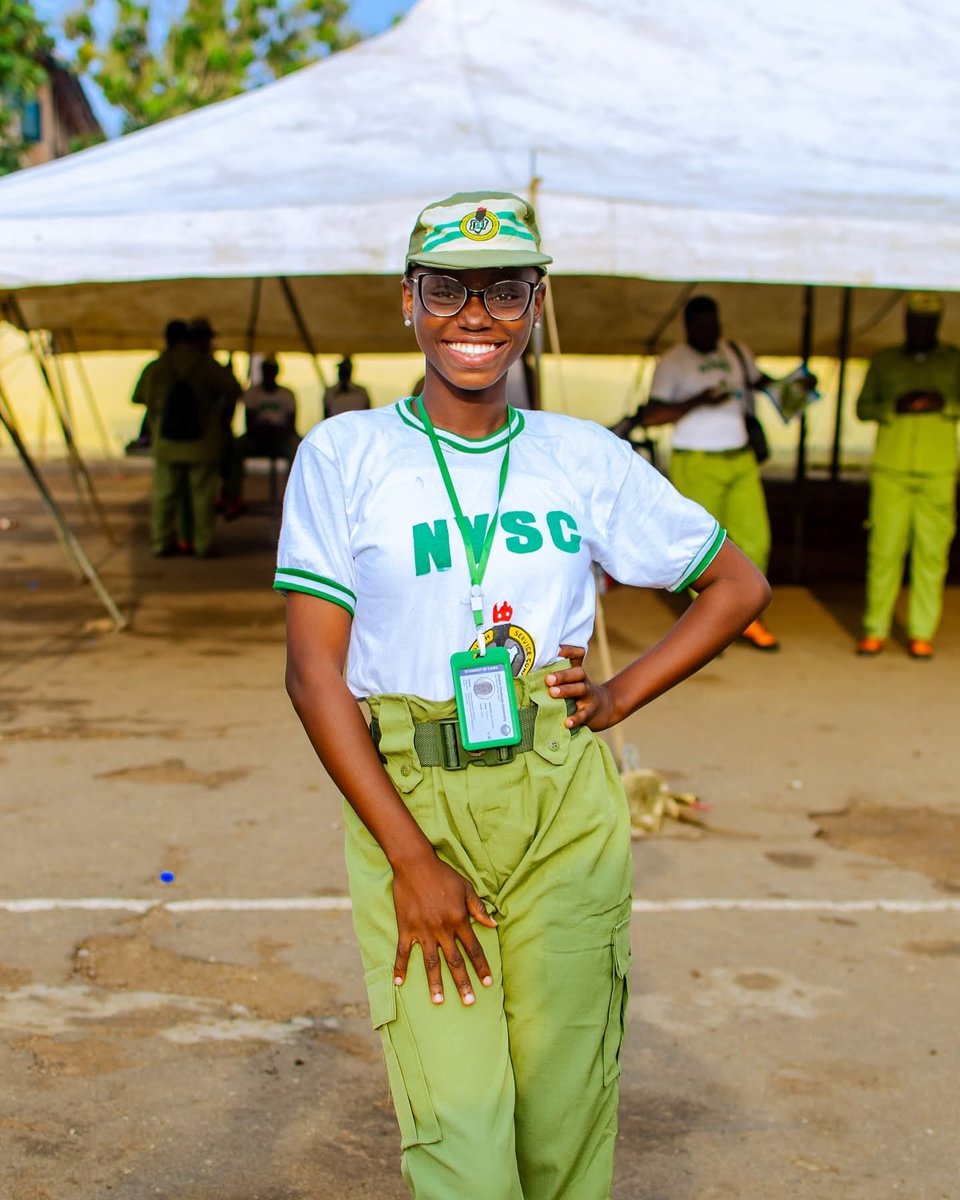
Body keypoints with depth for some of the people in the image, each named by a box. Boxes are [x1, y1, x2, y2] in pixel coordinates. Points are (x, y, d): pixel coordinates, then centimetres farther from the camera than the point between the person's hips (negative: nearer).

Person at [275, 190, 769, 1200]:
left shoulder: (587, 459, 7)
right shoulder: (342, 456, 1)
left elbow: (740, 585, 17)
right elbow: (313, 673, -5)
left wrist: (619, 698, 4)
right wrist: (411, 857, -12)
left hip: (567, 807, 2)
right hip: (405, 800, -2)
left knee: (566, 1117, 4)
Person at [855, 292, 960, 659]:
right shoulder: (884, 361, 10)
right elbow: (862, 408, 7)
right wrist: (896, 407, -10)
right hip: (890, 470, 0)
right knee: (884, 548, -3)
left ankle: (922, 633, 6)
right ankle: (875, 631, 5)